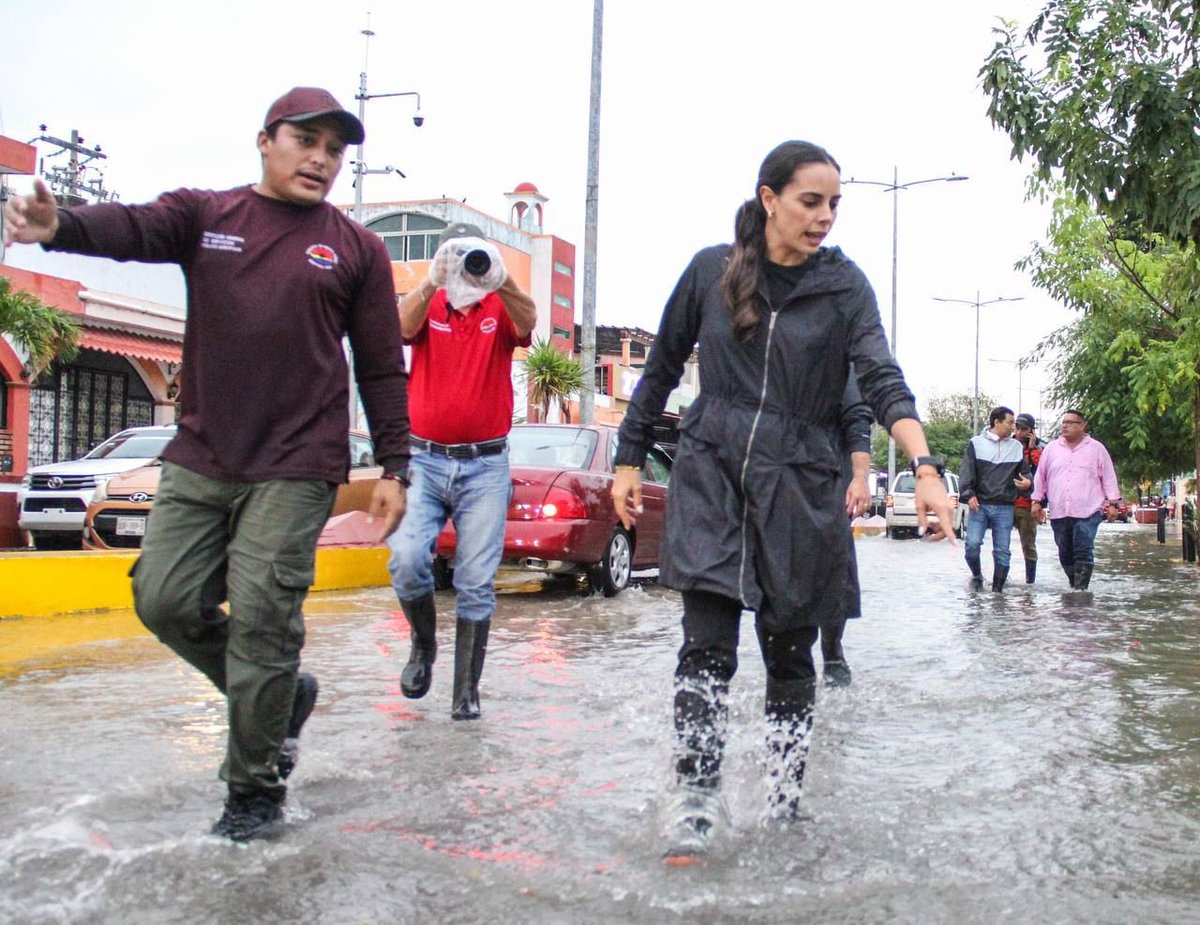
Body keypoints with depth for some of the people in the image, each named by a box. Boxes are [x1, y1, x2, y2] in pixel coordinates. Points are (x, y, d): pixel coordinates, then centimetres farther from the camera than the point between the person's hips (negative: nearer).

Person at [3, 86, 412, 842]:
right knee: (166, 601, 3)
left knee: (260, 622, -3)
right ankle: (282, 694, 27)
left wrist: (393, 467, 1)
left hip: (295, 472, -3)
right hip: (199, 461, 3)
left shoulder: (357, 250, 6)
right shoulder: (204, 216, 8)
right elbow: (133, 228, -13)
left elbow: (382, 369, 6)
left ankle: (256, 788, 14)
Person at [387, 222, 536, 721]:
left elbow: (527, 322, -19)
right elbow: (404, 327, -17)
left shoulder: (500, 310, 5)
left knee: (476, 583, 0)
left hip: (485, 465, 0)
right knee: (406, 560, -16)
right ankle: (424, 643, 13)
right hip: (425, 459, 0)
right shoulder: (428, 309, 6)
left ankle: (467, 689, 10)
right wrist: (434, 281, -36)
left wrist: (498, 279, -39)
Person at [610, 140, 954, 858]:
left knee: (790, 653, 7)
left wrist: (926, 466, -28)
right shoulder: (711, 270, 3)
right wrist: (630, 460, 12)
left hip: (799, 483, 0)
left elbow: (882, 380, -13)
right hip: (712, 473, 0)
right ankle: (697, 807, -4)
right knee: (709, 643, -12)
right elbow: (662, 369, 12)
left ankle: (787, 807, 22)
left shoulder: (844, 285, 0)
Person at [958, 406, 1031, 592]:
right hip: (979, 505, -2)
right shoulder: (976, 443, 3)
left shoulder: (1017, 447, 12)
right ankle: (977, 576, 13)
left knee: (1002, 552, 2)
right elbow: (966, 472, -1)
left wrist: (1027, 481, -6)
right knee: (972, 544, -13)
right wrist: (968, 494, -14)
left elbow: (1025, 471, 17)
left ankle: (997, 590, 12)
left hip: (1004, 508, 3)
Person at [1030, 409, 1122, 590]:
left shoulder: (1096, 448, 4)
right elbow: (1041, 477, 15)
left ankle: (1080, 589, -10)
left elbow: (1108, 477, 5)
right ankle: (1076, 586, 24)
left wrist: (1113, 503, 0)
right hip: (1058, 512, 4)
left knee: (1084, 553, -10)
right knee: (1065, 554, 10)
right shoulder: (1051, 448, 11)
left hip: (1087, 512, -4)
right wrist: (1037, 501, 11)